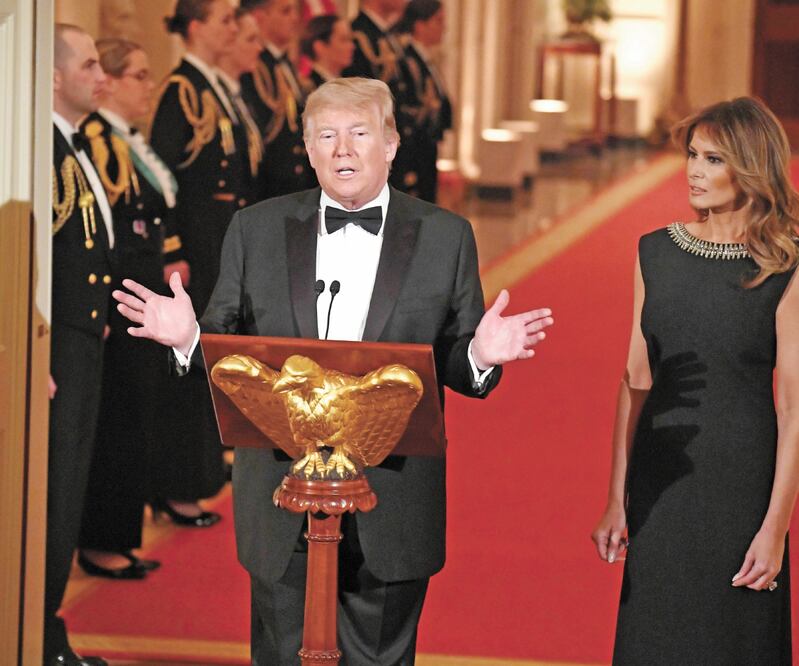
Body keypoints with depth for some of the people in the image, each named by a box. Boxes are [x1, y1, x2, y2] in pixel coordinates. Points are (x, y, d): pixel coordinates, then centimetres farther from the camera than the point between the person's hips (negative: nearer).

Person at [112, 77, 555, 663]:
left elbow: (454, 366, 3)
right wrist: (187, 337, -16)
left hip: (392, 513, -1)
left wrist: (481, 355, -20)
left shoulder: (445, 237, 2)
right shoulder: (257, 229, 5)